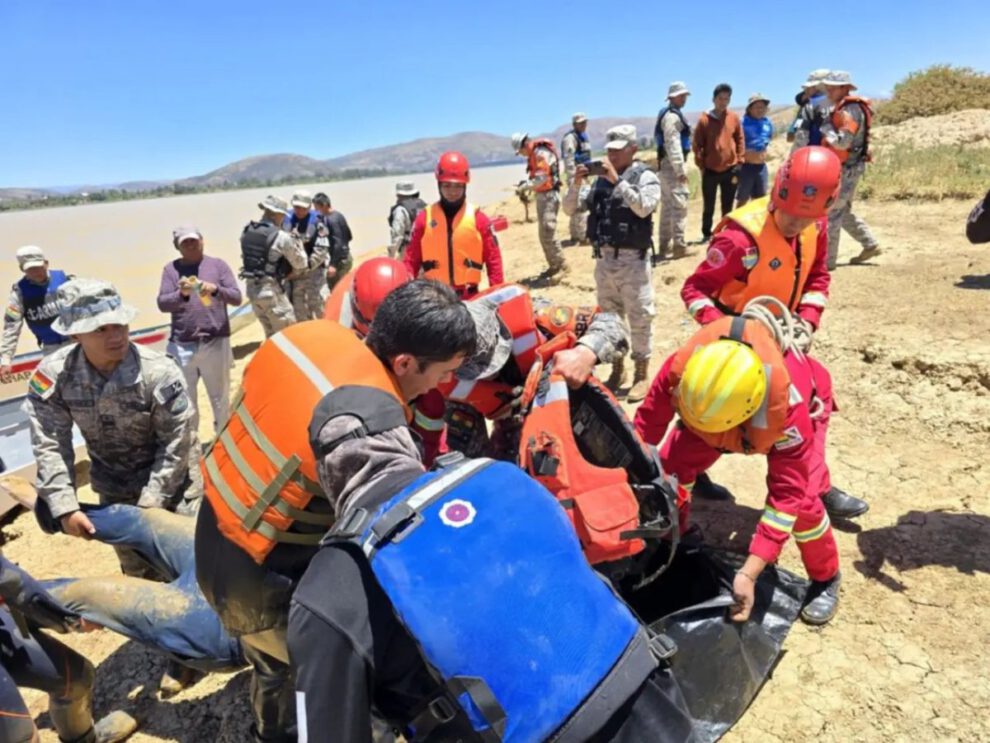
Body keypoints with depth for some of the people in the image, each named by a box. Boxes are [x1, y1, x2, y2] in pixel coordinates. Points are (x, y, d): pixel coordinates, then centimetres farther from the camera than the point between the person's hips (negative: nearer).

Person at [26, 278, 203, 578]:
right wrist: (65, 507, -21)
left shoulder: (159, 372, -29)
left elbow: (177, 442, -22)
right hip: (114, 486, 4)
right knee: (136, 569, 18)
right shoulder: (52, 375, -20)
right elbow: (50, 446, -15)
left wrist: (150, 503, -20)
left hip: (171, 477, -3)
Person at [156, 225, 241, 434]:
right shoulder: (171, 269, 7)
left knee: (221, 399, 10)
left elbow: (236, 297, -3)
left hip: (215, 343, 0)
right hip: (183, 346, 1)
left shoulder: (218, 264, 5)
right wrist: (181, 294, -23)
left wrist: (216, 289, -22)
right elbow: (163, 303, -3)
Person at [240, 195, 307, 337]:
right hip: (271, 290, -7)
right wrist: (298, 242, 10)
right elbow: (301, 264, -6)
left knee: (271, 333, 21)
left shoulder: (247, 232, 4)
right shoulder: (281, 237, -15)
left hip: (251, 288, 7)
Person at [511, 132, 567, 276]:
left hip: (549, 196, -10)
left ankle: (560, 263, -7)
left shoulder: (541, 152, -15)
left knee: (547, 231, -14)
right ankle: (553, 265, 17)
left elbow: (543, 178, -22)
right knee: (543, 234, 10)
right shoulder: (533, 155, 14)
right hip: (541, 196, 10)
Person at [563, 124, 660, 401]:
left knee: (639, 319, 1)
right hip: (604, 259, 5)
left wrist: (617, 179, -20)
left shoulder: (645, 177, -2)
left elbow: (644, 207, -22)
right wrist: (576, 184, -6)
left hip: (633, 260, -5)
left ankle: (642, 374, 13)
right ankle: (617, 370, 28)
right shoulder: (601, 180, 11)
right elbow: (570, 209, 11)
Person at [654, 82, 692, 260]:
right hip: (672, 164, -11)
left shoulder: (668, 114, 19)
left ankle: (664, 246, 16)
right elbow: (673, 143, -22)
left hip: (667, 163, 11)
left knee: (668, 205, 12)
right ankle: (679, 245, -14)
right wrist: (680, 169, -26)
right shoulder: (672, 116, -13)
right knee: (679, 204, -12)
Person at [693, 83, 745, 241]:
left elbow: (740, 141, 9)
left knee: (728, 206, 8)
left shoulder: (734, 118, 4)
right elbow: (697, 144, -2)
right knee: (709, 206, 6)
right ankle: (707, 234, 17)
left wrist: (739, 162, 2)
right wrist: (701, 165, -5)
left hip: (730, 169, 2)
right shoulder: (704, 120, -4)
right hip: (710, 170, -2)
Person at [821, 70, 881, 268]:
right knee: (843, 212, 18)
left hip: (846, 169, -10)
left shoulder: (849, 110, -17)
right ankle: (870, 245, 26)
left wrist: (826, 129, -15)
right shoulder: (843, 109, 15)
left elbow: (842, 142, -27)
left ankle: (826, 260, -4)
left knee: (830, 214, -8)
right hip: (845, 168, 10)